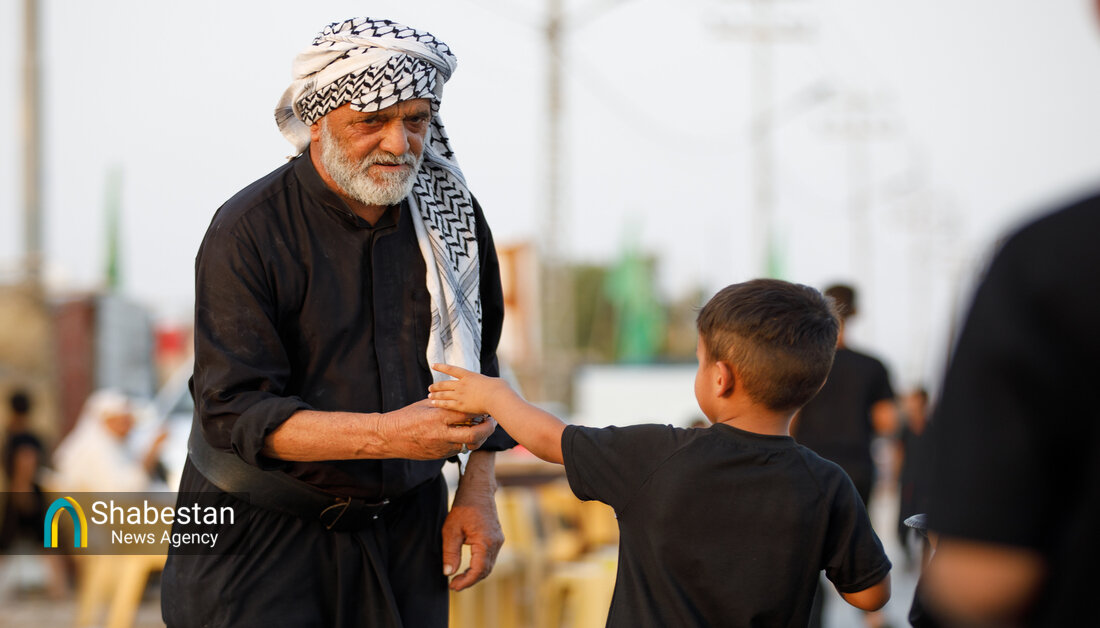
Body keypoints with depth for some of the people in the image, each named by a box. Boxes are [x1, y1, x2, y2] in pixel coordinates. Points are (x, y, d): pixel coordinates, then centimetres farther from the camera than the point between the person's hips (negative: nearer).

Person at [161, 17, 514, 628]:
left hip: (403, 526, 4)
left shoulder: (450, 212, -1)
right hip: (261, 531, -4)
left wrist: (477, 491, 5)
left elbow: (476, 359, 13)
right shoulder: (248, 232, -16)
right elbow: (233, 411, -22)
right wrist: (386, 435, -33)